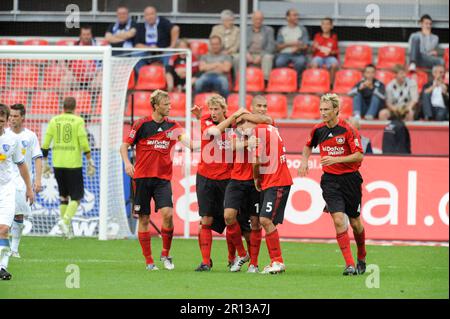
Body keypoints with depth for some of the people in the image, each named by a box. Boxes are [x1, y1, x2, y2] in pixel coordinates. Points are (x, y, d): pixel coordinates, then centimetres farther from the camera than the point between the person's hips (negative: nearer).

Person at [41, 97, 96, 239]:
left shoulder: (54, 121, 6)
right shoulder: (78, 121, -3)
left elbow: (45, 143, 5)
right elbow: (84, 142, -9)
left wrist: (44, 163, 13)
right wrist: (90, 162, -2)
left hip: (57, 164, 4)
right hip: (73, 163, -4)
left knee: (63, 195, 15)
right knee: (77, 196, 4)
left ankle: (67, 227, 12)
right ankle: (65, 220, -18)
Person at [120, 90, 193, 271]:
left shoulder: (172, 126, 7)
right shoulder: (142, 124, -2)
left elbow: (183, 138, -8)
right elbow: (124, 146, 3)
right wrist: (127, 163, -12)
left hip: (163, 178, 1)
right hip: (142, 177, -1)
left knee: (167, 213, -16)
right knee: (144, 219, 0)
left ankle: (166, 254, 2)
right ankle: (149, 261, 9)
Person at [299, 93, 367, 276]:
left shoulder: (348, 130, -13)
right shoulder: (318, 130, 2)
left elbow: (359, 156, -17)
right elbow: (308, 146, 23)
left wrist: (336, 159, -25)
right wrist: (304, 161, 6)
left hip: (350, 178, -2)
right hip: (330, 180, 2)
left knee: (355, 223, 9)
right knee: (339, 220, -14)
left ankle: (361, 258, 35)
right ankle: (349, 264, -14)